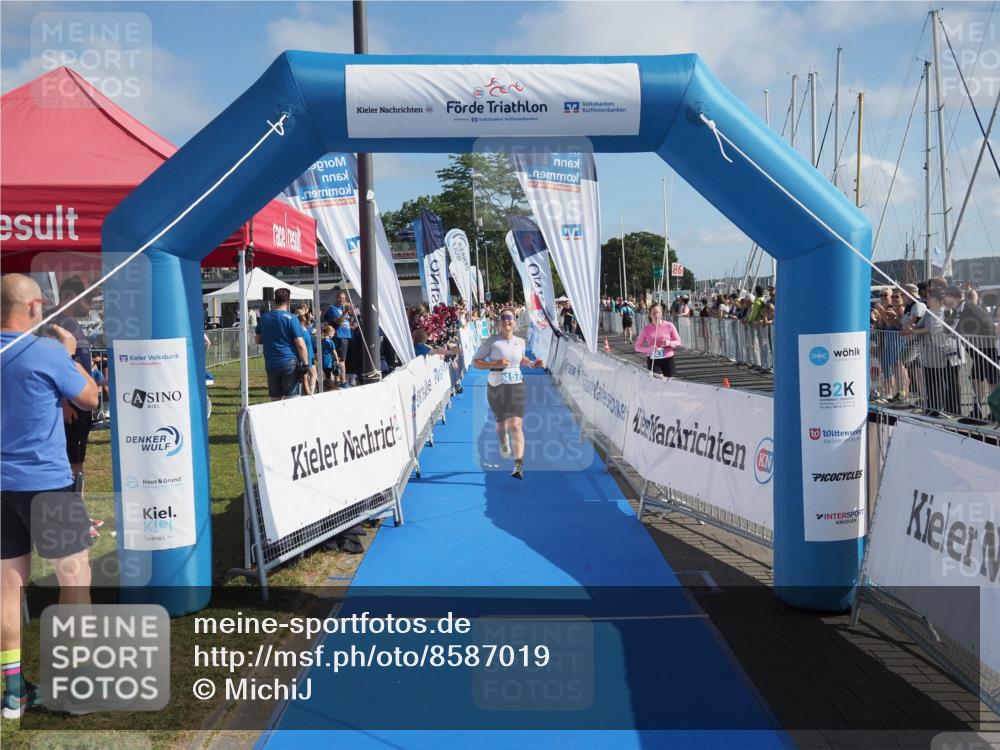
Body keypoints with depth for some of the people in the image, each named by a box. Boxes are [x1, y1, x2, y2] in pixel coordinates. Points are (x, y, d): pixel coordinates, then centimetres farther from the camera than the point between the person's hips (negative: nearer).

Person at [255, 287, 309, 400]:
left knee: (274, 400, 11)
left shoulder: (263, 318, 9)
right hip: (289, 362, -5)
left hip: (271, 364, 5)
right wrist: (305, 364, -8)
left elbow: (258, 340, 20)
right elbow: (300, 344, -12)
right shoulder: (290, 318, -8)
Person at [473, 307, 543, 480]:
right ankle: (504, 442, 53)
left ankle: (519, 466, -16)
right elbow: (476, 363, -7)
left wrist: (531, 363, 7)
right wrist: (496, 364, -21)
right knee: (501, 423, 15)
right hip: (496, 387, -1)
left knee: (515, 425, -13)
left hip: (517, 387, 1)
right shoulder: (491, 341, -7)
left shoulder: (520, 342, 5)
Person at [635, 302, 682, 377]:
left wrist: (669, 343, -17)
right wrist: (649, 349, -18)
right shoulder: (646, 329, -3)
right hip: (653, 361, -1)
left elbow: (678, 342, 5)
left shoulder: (669, 326, -3)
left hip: (668, 360, 1)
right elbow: (637, 347, 1)